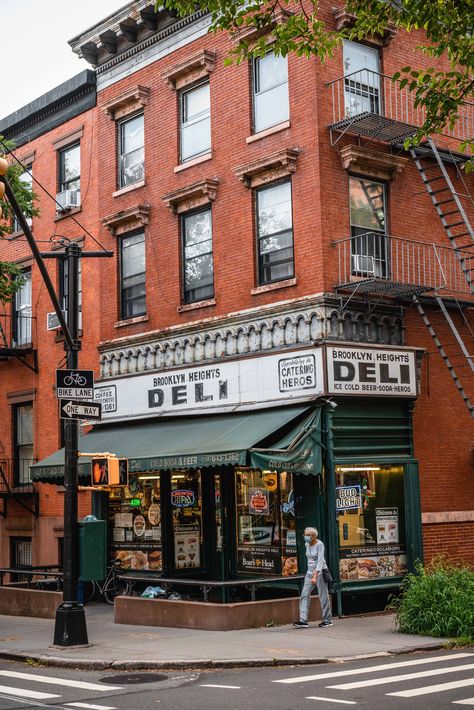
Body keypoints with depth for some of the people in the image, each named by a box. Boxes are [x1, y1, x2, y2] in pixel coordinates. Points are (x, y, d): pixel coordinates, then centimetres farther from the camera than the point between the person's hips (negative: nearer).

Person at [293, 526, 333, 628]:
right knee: (304, 595, -5)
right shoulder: (307, 544, 7)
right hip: (310, 572, 7)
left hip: (320, 571, -7)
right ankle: (303, 620, -10)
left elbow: (320, 561, -23)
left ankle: (327, 620, 11)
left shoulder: (319, 544, -15)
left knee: (323, 596, -1)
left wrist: (315, 576, -32)